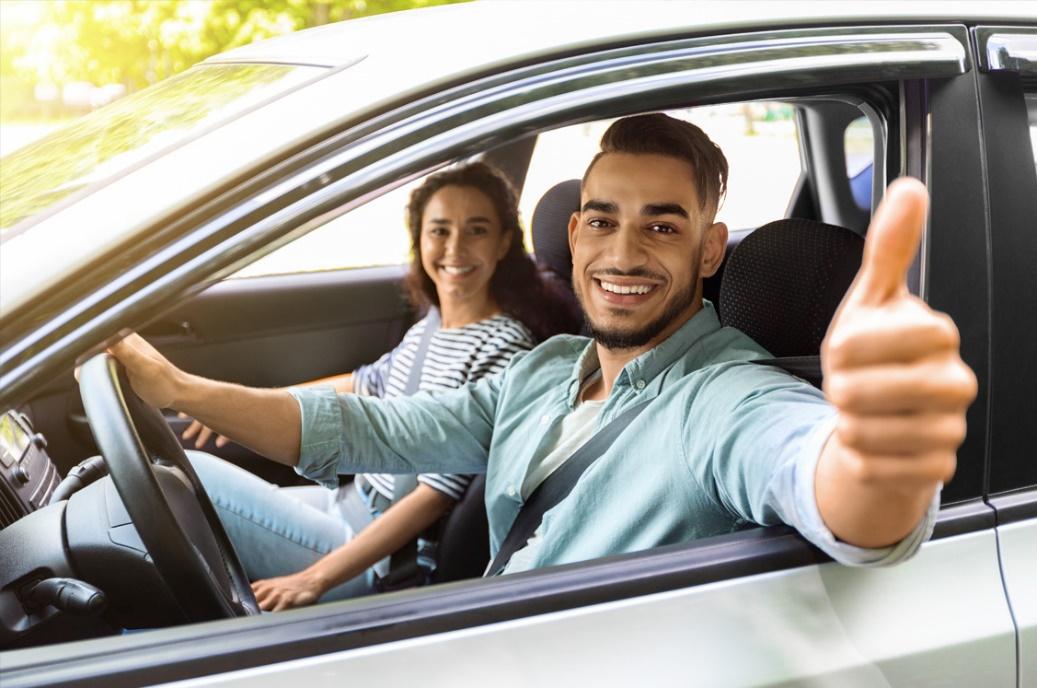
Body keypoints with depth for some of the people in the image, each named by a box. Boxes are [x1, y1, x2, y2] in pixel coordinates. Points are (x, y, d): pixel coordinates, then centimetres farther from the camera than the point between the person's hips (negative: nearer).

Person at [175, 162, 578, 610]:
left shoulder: (504, 349, -22)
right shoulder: (433, 325, 4)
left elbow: (441, 493, -24)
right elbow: (368, 384, 23)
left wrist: (315, 580, -25)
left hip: (391, 558, -9)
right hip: (351, 505, 9)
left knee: (189, 474, -11)